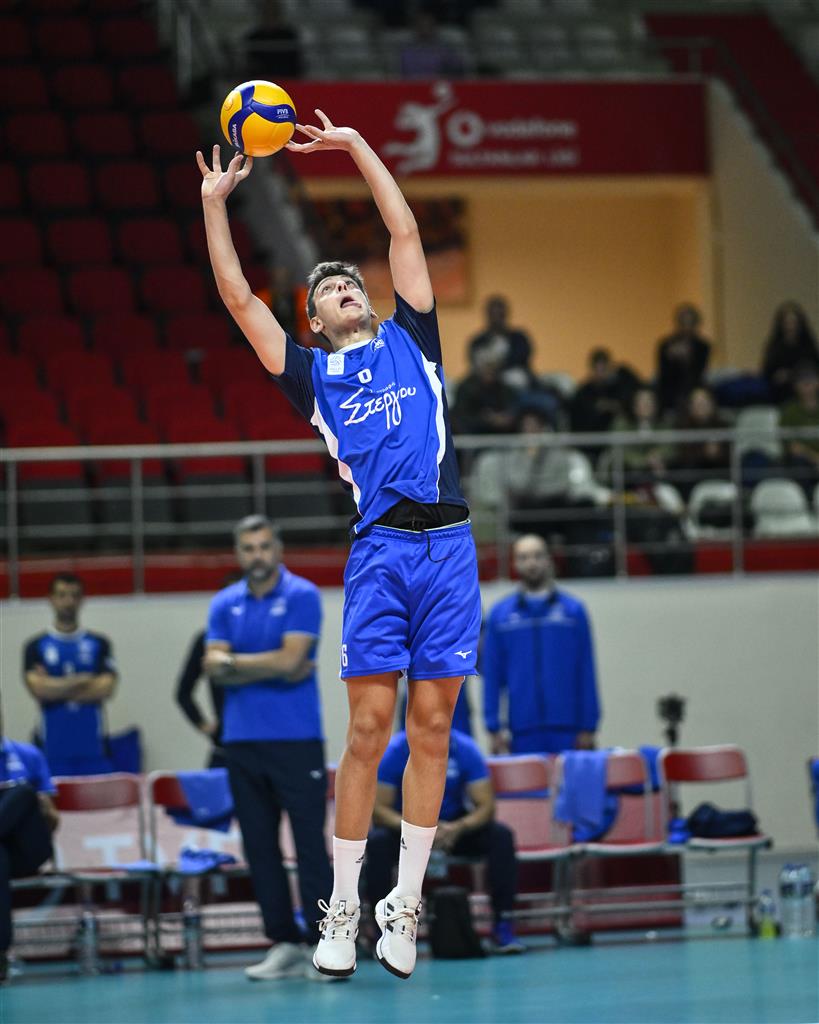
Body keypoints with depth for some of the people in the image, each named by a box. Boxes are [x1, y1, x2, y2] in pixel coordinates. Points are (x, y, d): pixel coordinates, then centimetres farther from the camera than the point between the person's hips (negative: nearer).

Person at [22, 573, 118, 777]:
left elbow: (106, 689, -4)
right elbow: (37, 688, -8)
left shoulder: (99, 644, 8)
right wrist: (80, 681, -5)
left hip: (93, 746, 1)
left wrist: (57, 688, -5)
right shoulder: (36, 647, 7)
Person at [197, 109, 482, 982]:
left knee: (432, 727, 1)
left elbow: (405, 233, 19)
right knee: (369, 728, -6)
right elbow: (237, 298, 14)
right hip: (379, 549, -1)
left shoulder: (410, 339, 20)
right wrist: (214, 205, 13)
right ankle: (343, 909, -1)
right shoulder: (311, 373, 17)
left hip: (449, 543, 1)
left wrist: (356, 147, 21)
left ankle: (405, 905, 7)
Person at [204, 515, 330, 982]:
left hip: (296, 738, -5)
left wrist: (236, 663, -3)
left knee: (311, 842, -7)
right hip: (242, 740, 5)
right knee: (260, 846, 5)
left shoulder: (302, 596, -3)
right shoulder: (225, 605, 11)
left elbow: (290, 658, -14)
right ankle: (284, 943, 11)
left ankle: (323, 942, -6)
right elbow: (215, 667, 0)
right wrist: (271, 669, -10)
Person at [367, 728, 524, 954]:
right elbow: (378, 809, -20)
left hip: (453, 826, 1)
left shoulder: (465, 749, -16)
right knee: (377, 842, -34)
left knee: (501, 836, -25)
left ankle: (503, 926, -20)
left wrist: (459, 828, -37)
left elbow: (485, 806, -16)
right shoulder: (394, 751, -19)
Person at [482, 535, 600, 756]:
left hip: (567, 730, 0)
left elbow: (587, 673, 4)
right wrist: (494, 728, -1)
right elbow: (491, 676, 7)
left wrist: (588, 727, -1)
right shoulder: (499, 615, 9)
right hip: (522, 734, 0)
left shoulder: (573, 610, 7)